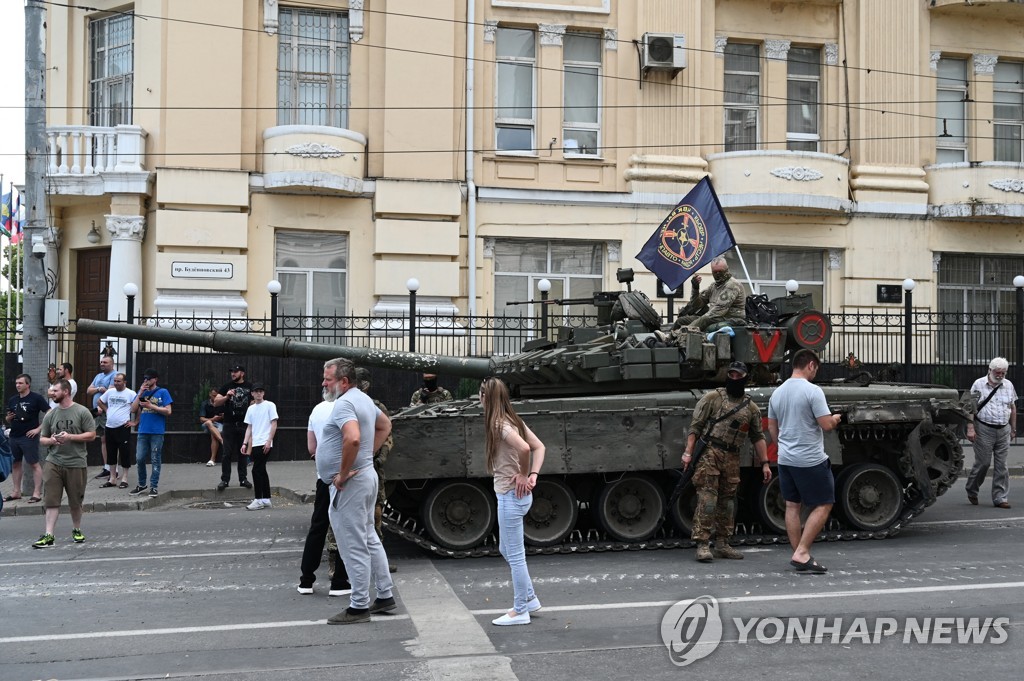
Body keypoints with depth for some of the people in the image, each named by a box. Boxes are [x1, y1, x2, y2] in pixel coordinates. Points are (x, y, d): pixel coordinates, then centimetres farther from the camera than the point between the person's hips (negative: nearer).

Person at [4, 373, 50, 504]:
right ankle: (16, 492, 20)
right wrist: (8, 418, -2)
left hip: (29, 437, -7)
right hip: (14, 436, 7)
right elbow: (9, 421, 22)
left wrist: (38, 429, -13)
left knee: (34, 464, -4)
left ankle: (37, 493, -2)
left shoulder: (36, 398, -7)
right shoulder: (12, 400, 12)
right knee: (16, 464, 11)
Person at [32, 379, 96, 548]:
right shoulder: (50, 415, 9)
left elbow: (91, 435, -5)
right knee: (51, 501, -5)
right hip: (53, 463, 2)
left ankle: (77, 531, 29)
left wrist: (70, 437, -15)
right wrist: (51, 440, -9)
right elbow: (42, 439, 14)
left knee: (75, 502, 10)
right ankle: (48, 535, -4)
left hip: (76, 463, -2)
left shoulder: (82, 412, -2)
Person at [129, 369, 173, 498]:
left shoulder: (163, 392, 0)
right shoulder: (141, 392, 13)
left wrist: (151, 406, -13)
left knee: (155, 460, 1)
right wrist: (140, 394, -3)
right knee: (139, 459, 5)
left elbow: (168, 411, -7)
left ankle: (154, 486, 7)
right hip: (143, 431, 4)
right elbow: (133, 410, 5)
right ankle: (141, 484, 19)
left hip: (157, 432, -4)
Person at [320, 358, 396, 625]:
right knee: (370, 539, 17)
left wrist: (342, 474, -24)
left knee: (354, 547, -2)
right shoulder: (364, 399, 13)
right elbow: (385, 425, 29)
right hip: (367, 475, 10)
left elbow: (352, 438, -35)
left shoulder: (344, 404, -18)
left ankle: (359, 606, 5)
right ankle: (385, 596, 25)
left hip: (350, 483, -10)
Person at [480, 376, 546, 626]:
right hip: (518, 494, 10)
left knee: (515, 555, 1)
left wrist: (523, 475, -17)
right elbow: (539, 446, 9)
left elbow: (524, 448, -32)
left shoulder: (499, 425, -17)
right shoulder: (514, 421, 10)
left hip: (510, 496, -10)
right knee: (507, 550, 22)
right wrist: (533, 475, -2)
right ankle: (529, 598, 30)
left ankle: (520, 611, 12)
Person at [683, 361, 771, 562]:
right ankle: (702, 545, -8)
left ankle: (722, 544, 19)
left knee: (728, 500, 9)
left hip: (732, 459, 5)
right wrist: (688, 452, -10)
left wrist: (765, 464, 10)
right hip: (710, 454, -5)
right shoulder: (712, 398, 1)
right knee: (707, 499, -10)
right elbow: (695, 425, -2)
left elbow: (758, 437, 17)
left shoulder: (751, 408, 13)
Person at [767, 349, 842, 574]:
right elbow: (826, 425, -17)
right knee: (823, 505, 2)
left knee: (793, 506, 11)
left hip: (785, 460, 7)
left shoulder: (777, 392, 9)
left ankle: (799, 555, 13)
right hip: (810, 460, -7)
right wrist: (835, 418, 5)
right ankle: (801, 553, -6)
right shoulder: (812, 391, -14)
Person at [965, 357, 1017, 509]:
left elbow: (1013, 408, 18)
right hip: (984, 429, -4)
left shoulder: (1008, 385, 10)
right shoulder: (979, 384, -3)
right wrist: (970, 428, -14)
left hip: (1003, 430, 4)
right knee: (983, 463, -1)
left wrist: (1013, 429, 16)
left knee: (1001, 465, 2)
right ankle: (971, 491, 20)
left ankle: (1000, 498, 7)